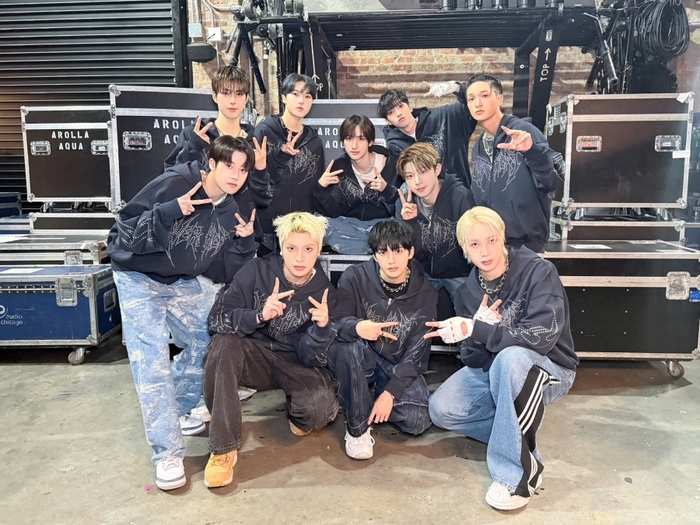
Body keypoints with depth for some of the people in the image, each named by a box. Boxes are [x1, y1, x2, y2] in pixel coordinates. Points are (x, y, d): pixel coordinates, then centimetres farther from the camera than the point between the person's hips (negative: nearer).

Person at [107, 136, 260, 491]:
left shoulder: (230, 212, -3)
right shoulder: (175, 182, -21)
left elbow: (222, 273, 0)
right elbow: (125, 227, -22)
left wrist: (244, 242, -14)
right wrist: (171, 211, -34)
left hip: (182, 283, 6)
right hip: (139, 277, -6)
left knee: (207, 342, 6)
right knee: (151, 357, -14)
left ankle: (176, 410, 29)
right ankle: (167, 452, -8)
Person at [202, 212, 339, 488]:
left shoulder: (324, 294, -10)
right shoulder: (257, 271, -12)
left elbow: (311, 358, -12)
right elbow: (216, 319, -17)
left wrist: (323, 326, -32)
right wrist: (259, 316, -34)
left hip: (295, 366, 0)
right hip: (253, 356, 1)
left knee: (321, 407, -29)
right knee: (222, 344, -32)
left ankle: (298, 416, 12)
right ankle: (223, 448, -20)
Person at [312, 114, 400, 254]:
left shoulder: (390, 165, -9)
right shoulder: (339, 167, -2)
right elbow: (333, 212, -6)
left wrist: (386, 189, -29)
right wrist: (321, 188, -24)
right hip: (349, 224, 4)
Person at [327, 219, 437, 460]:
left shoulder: (425, 293, -11)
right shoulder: (355, 277, -15)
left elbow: (417, 353, -11)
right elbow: (336, 323, -17)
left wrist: (390, 392, -20)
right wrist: (356, 327, -42)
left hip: (399, 368, 1)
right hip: (359, 360, -1)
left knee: (417, 420, -23)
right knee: (348, 344, -35)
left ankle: (368, 402, 8)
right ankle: (357, 426, -16)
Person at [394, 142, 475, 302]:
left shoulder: (460, 197, -22)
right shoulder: (405, 203, -10)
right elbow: (414, 254, -11)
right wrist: (411, 223, -26)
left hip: (459, 273, -3)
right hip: (425, 272, 3)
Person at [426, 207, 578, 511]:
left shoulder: (537, 271, -19)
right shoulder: (467, 292, -3)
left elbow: (543, 335, -30)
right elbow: (472, 359, -5)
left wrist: (478, 331, -34)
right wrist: (481, 329, -27)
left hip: (548, 371, -5)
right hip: (492, 370, 5)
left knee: (511, 357, -39)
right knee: (441, 410, -16)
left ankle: (517, 471, -26)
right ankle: (520, 436, -1)